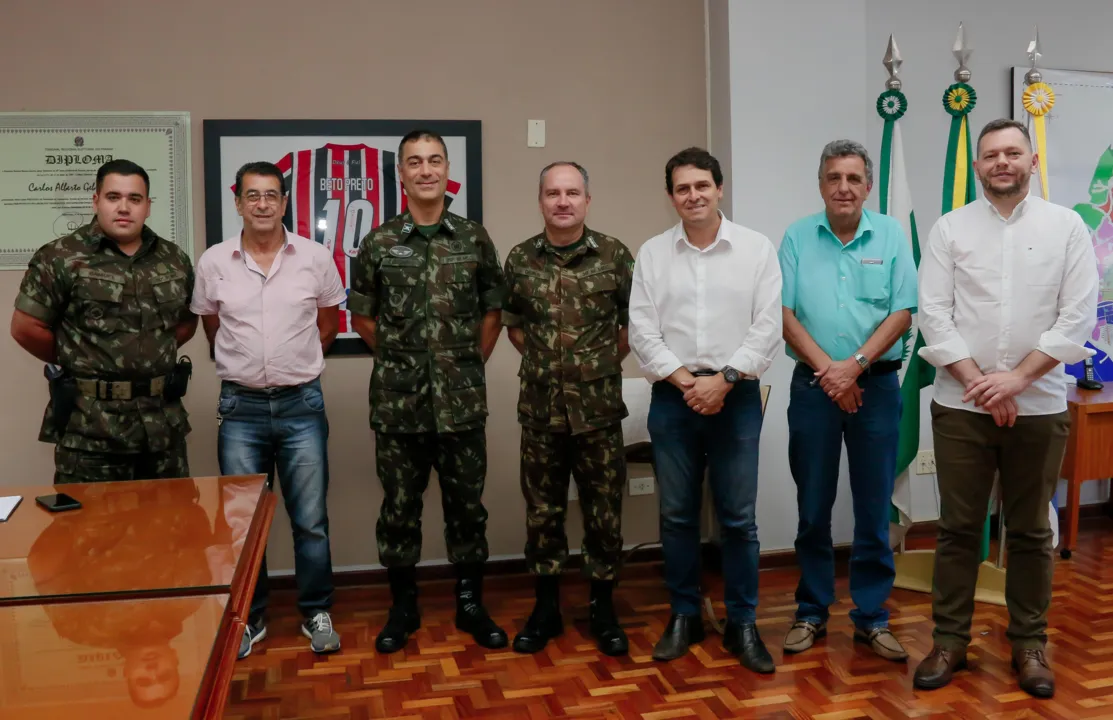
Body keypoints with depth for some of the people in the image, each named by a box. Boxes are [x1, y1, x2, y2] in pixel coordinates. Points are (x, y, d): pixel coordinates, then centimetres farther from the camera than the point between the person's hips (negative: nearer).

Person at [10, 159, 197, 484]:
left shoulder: (175, 259, 7)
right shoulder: (60, 258, -6)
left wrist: (154, 355, 6)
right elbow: (26, 328, -5)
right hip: (90, 428, -4)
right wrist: (75, 362, 3)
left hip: (164, 424, 4)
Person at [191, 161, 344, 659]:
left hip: (301, 405, -1)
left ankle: (316, 613, 23)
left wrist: (301, 363, 8)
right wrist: (242, 365, 9)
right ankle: (248, 617, 26)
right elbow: (210, 325, 13)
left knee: (311, 521, 6)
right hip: (241, 407, 1)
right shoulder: (214, 262, -1)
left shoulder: (315, 257, -2)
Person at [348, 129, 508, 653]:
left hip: (462, 400, 1)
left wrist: (471, 363, 7)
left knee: (466, 504, 9)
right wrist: (400, 357, 6)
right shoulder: (378, 244, 1)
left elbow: (493, 312, 10)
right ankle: (403, 606, 24)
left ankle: (470, 604, 24)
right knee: (399, 506, 9)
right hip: (397, 400, 0)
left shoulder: (474, 239, 3)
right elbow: (361, 317, 8)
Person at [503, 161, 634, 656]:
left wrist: (606, 361, 3)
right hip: (540, 407, 1)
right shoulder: (520, 259, 1)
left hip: (599, 406, -1)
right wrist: (541, 359, 7)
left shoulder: (614, 255, -3)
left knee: (604, 510, 7)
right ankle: (546, 606, 25)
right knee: (543, 509, 10)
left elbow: (635, 320, 6)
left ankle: (603, 607, 23)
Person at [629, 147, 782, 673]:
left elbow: (768, 327, -5)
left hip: (736, 396, -1)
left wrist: (722, 379, -13)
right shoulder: (652, 253, 5)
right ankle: (683, 617, 24)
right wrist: (684, 380, -11)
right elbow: (642, 330, 0)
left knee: (738, 518, 5)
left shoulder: (756, 248, 1)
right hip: (672, 397, 2)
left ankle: (742, 624, 18)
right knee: (677, 515, 9)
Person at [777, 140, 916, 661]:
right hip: (812, 386, 0)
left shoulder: (891, 236, 3)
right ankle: (811, 613, 20)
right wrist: (827, 369, -12)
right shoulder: (797, 237, 3)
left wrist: (854, 365, -14)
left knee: (874, 509, 5)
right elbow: (784, 313, -3)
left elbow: (902, 313, -2)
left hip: (876, 384, 0)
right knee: (813, 508, 8)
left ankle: (871, 618, 18)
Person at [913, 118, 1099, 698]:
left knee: (1030, 531, 10)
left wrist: (1016, 377, -12)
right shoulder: (950, 229, 3)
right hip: (961, 405, 0)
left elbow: (1078, 316, -3)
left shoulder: (1066, 226, 3)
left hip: (1039, 405, 0)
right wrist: (980, 383, -12)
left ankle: (1029, 643, 23)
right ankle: (949, 640, 18)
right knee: (958, 528, 6)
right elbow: (933, 314, -4)